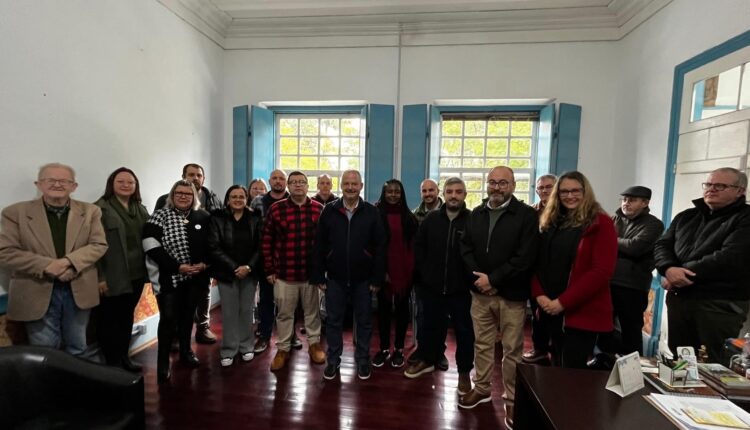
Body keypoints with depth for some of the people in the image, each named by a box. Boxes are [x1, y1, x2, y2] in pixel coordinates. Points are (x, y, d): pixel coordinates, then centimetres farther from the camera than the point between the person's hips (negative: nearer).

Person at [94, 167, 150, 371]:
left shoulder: (140, 209, 11)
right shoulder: (100, 208, -8)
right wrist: (99, 276, -17)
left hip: (136, 274, 6)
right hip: (112, 276, -6)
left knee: (127, 316, 17)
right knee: (109, 319, 7)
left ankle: (124, 356, 31)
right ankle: (112, 362, 20)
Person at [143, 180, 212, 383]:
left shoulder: (203, 216, 4)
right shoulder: (159, 216, -6)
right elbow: (151, 246, -14)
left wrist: (205, 263, -9)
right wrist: (177, 266, -18)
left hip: (195, 278, 3)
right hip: (169, 278, -3)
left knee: (187, 315, 16)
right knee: (169, 319, -1)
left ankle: (185, 351, 34)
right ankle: (163, 361, 16)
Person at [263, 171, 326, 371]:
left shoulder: (319, 209, -1)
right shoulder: (276, 209, -2)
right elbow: (267, 241, 0)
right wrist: (269, 269, -1)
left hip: (312, 271, 1)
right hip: (284, 272, 0)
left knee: (312, 311, 16)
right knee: (284, 313, 14)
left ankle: (314, 343, 35)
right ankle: (283, 349, 32)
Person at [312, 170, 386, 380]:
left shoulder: (371, 212, -3)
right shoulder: (329, 211, 0)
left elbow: (380, 247, -3)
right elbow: (319, 246, 0)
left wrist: (377, 278, -7)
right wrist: (319, 276, -3)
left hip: (363, 278, 0)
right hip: (335, 277, 1)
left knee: (364, 321, 12)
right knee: (333, 320, 12)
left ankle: (362, 360, 30)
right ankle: (333, 360, 29)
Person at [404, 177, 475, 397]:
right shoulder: (431, 218, 2)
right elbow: (419, 246, 8)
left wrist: (472, 278, -9)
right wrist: (423, 271, 3)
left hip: (461, 287, -2)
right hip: (432, 285, 3)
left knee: (464, 330, 10)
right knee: (432, 325, 18)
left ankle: (464, 372, 28)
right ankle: (427, 360, 39)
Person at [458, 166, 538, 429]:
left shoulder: (527, 215, -7)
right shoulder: (476, 214, 9)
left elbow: (525, 257, -14)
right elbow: (466, 248, 6)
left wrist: (493, 279, -15)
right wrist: (479, 277, -8)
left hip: (511, 294, -4)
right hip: (480, 291, 4)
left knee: (512, 349, 8)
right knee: (482, 344, 16)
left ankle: (512, 399, 25)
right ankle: (482, 388, 34)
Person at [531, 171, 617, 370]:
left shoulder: (600, 223, -7)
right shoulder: (550, 222, 10)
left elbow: (602, 271, -15)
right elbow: (537, 262, 8)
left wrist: (564, 302, -17)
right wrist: (539, 295, -7)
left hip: (583, 312, -5)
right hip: (551, 309, 5)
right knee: (558, 366, 17)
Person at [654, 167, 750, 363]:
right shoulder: (686, 216, 14)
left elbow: (730, 258, -17)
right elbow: (662, 245, 6)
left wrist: (685, 273, -16)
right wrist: (669, 269, -15)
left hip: (721, 304, -5)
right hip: (679, 298, 5)